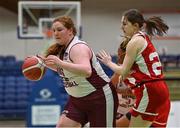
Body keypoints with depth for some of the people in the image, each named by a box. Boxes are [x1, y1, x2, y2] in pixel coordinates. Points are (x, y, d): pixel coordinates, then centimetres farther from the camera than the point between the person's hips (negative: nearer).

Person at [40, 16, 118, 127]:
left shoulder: (78, 47, -20)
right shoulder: (62, 49, 6)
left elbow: (87, 71, -39)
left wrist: (60, 63, -46)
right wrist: (46, 63, 11)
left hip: (100, 97, -9)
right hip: (77, 99, 9)